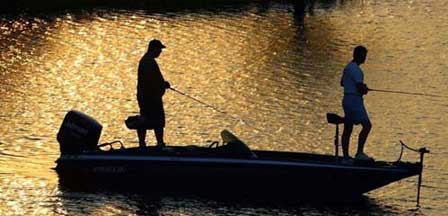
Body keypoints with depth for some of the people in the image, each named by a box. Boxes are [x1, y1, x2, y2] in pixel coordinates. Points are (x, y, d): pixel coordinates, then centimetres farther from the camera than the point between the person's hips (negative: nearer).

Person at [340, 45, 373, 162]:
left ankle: (346, 156, 10)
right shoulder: (355, 69, -16)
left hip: (347, 99, 10)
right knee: (366, 125, -12)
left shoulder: (348, 67, 16)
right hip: (355, 100, -10)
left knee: (347, 128, 9)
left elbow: (342, 83, 29)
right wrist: (365, 89, 4)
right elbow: (361, 88, -21)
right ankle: (359, 152, -17)